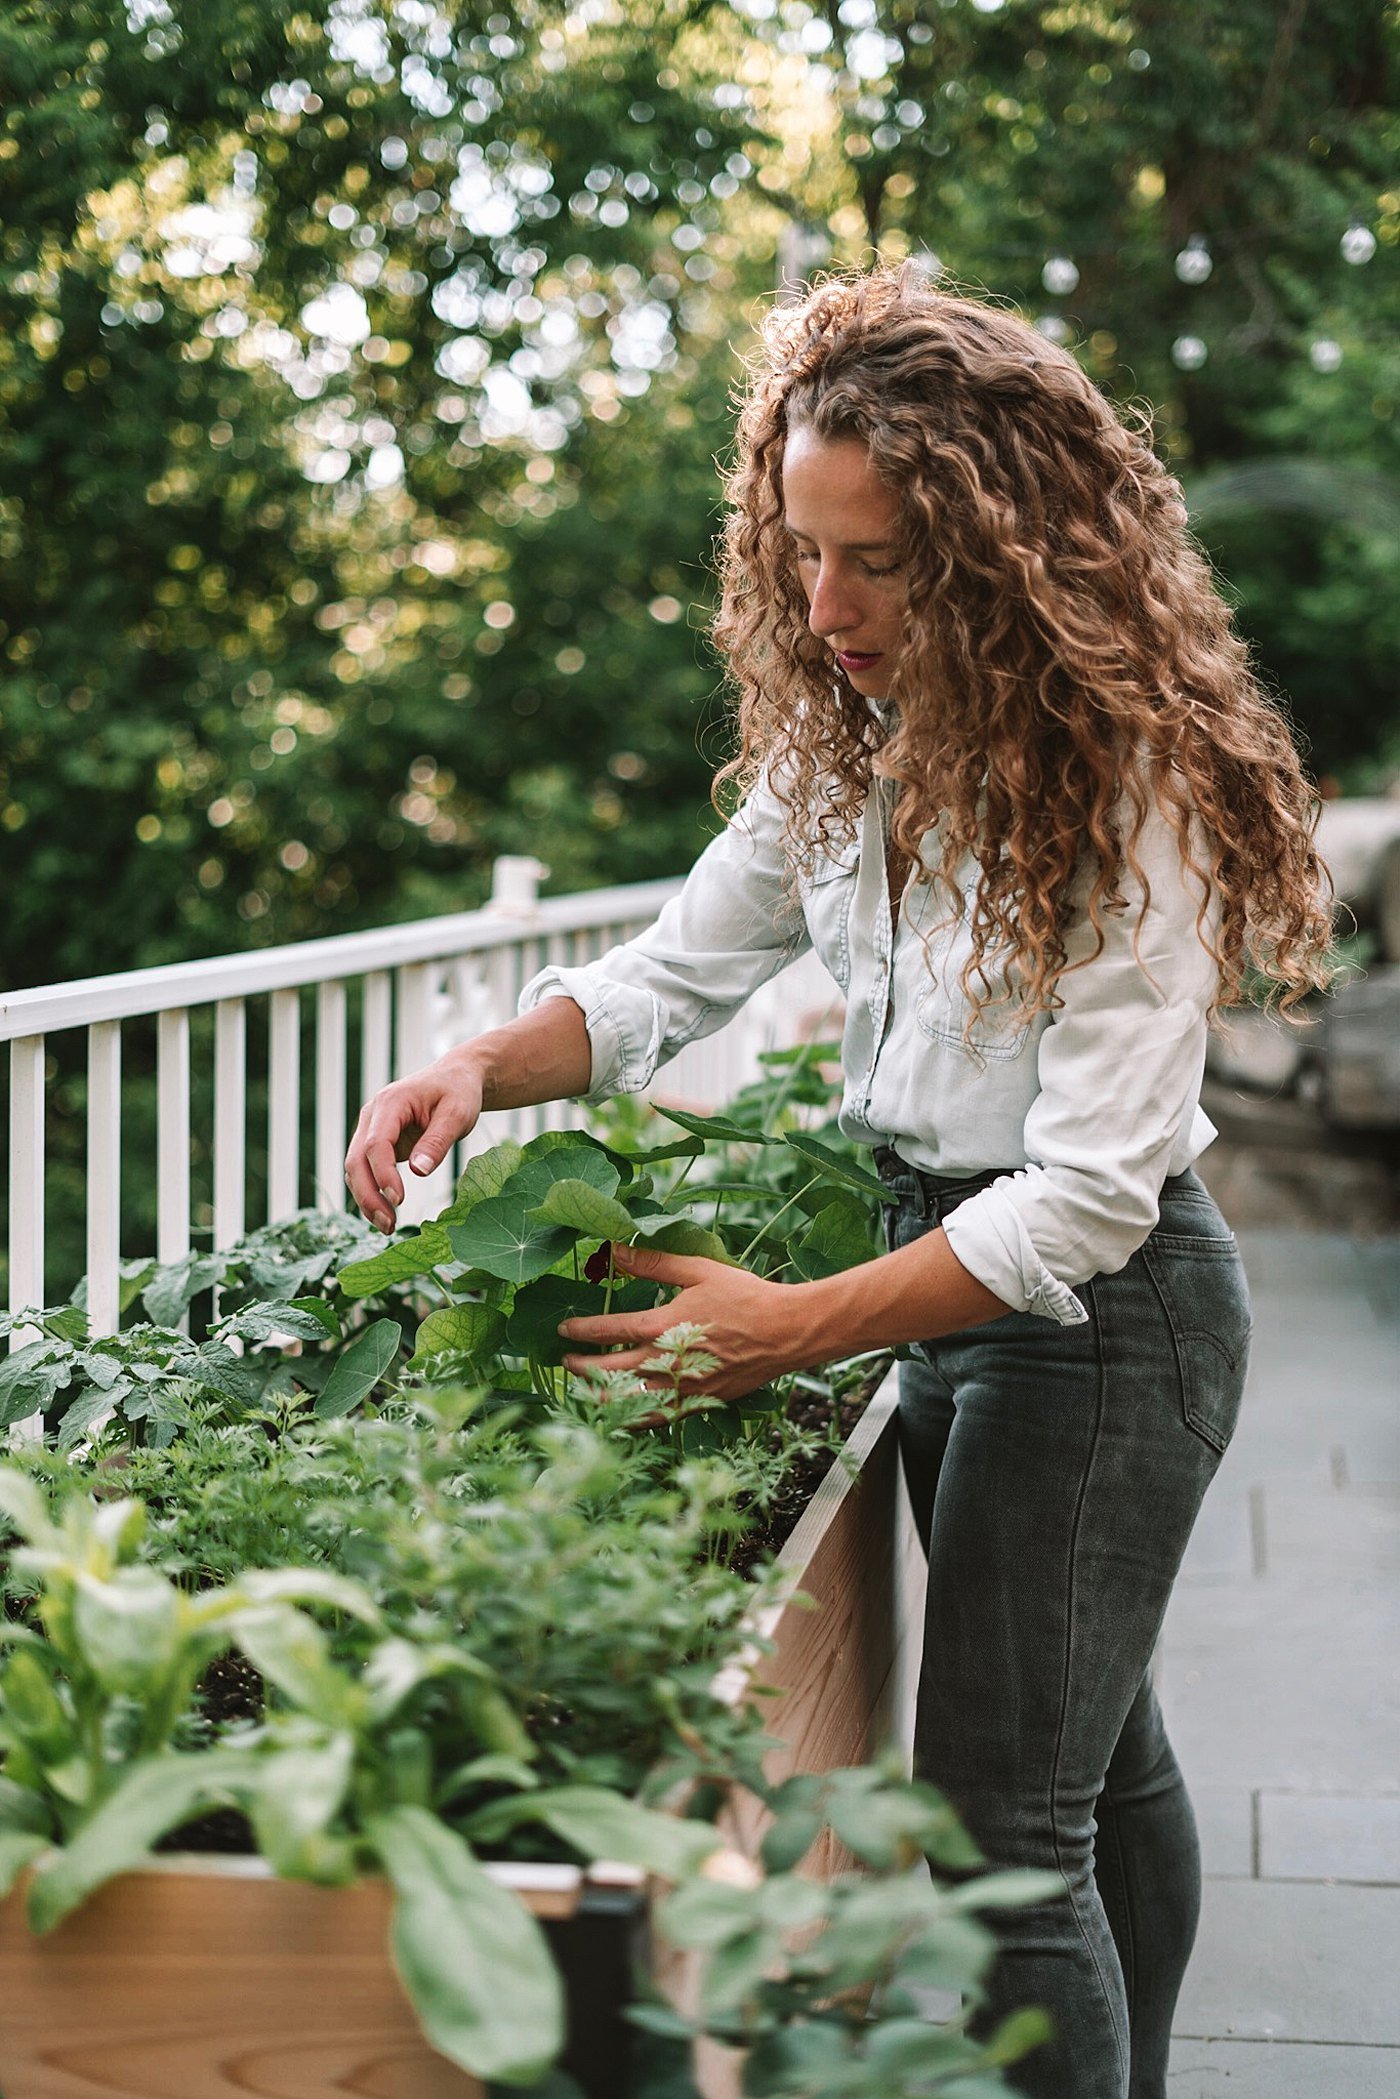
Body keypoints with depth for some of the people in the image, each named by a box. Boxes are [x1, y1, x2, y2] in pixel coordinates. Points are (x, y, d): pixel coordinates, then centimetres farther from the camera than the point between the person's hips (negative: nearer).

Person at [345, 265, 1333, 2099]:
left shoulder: (1127, 781, -23)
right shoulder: (846, 737, 1)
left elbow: (1095, 1189, -26)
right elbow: (675, 971, 5)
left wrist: (797, 1328, -32)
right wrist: (483, 1068, -15)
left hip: (1102, 1303, -8)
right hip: (954, 1261, 8)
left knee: (998, 1815, -9)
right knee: (1098, 1754, 23)